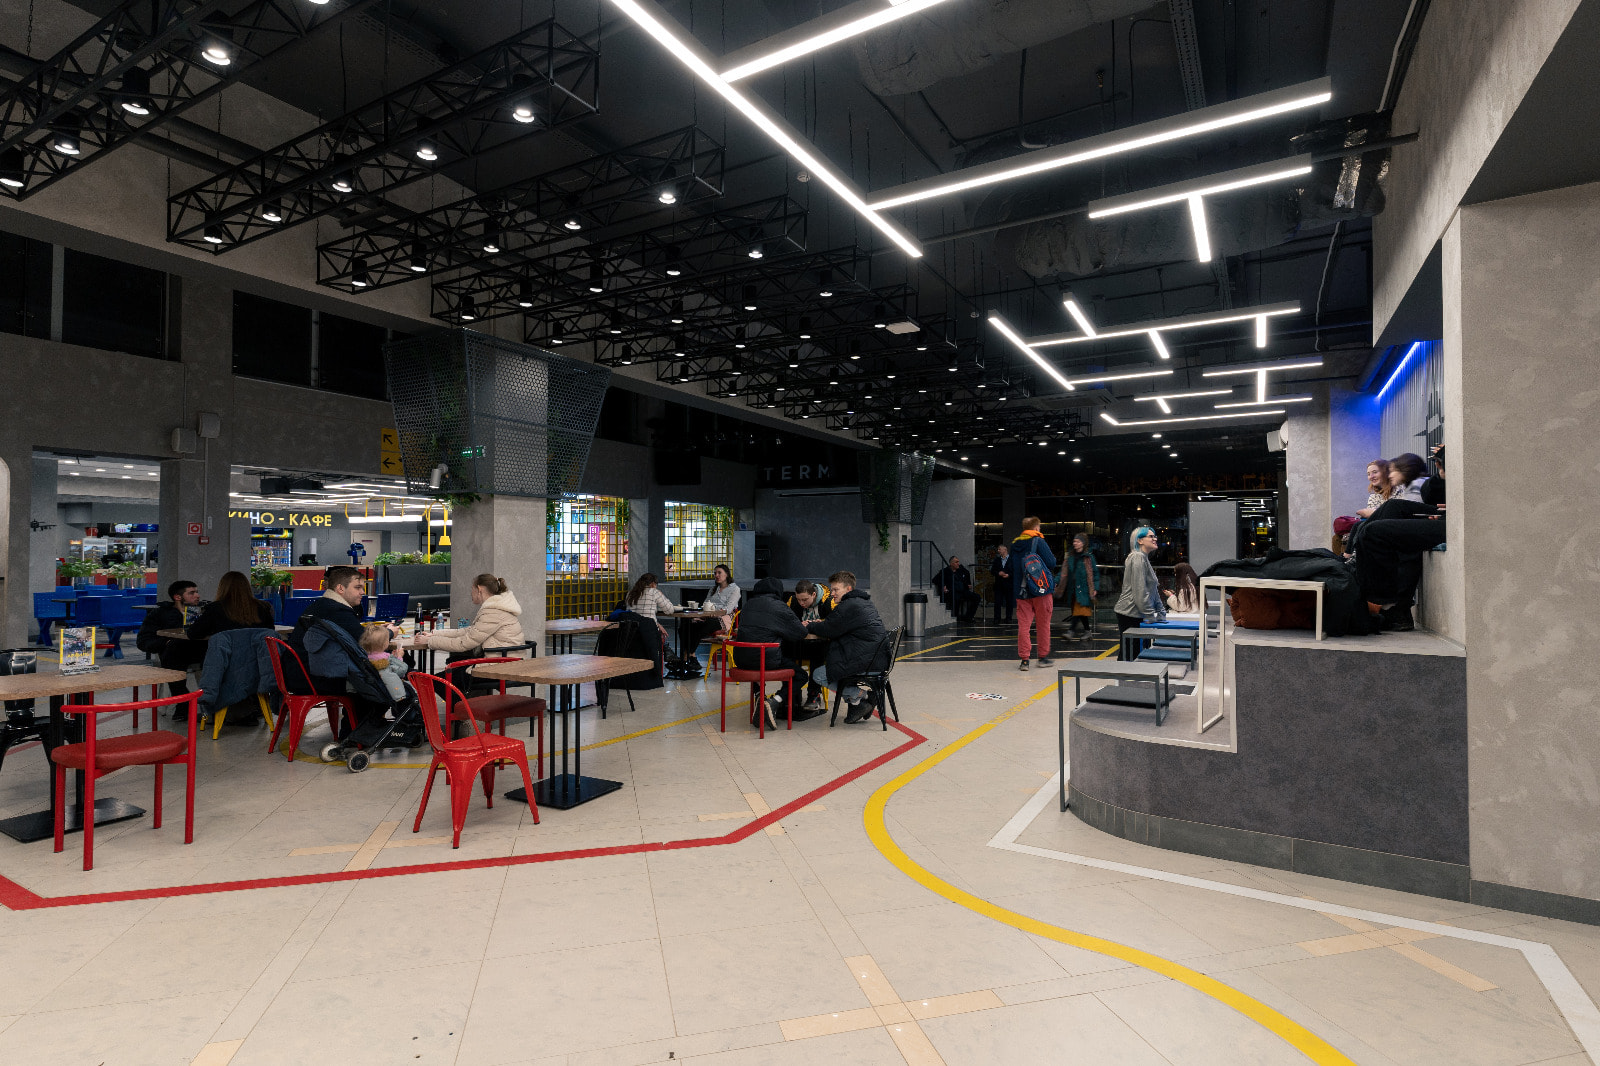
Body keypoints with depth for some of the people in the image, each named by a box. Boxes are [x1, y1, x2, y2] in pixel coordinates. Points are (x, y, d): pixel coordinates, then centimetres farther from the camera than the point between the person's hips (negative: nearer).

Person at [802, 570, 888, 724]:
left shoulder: (848, 606, -14)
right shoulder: (864, 602, 18)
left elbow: (828, 631, -10)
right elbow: (838, 627, 24)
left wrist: (809, 626, 7)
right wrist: (824, 623, 9)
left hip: (866, 660, -10)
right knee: (828, 663, 25)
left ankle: (860, 696, -1)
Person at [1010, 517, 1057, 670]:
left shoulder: (1014, 545, 10)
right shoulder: (1038, 542, -6)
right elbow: (1052, 563, -7)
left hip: (1021, 592, 4)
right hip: (1041, 589, -4)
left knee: (1023, 625, 2)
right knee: (1043, 624, 9)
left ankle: (1024, 660, 0)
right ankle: (1043, 657, 17)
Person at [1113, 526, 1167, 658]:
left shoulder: (1144, 558, 20)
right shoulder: (1138, 557, -12)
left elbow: (1153, 590, 22)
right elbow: (1140, 590, -18)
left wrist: (1161, 612, 16)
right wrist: (1151, 615, -15)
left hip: (1136, 615, 10)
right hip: (1130, 614, -10)